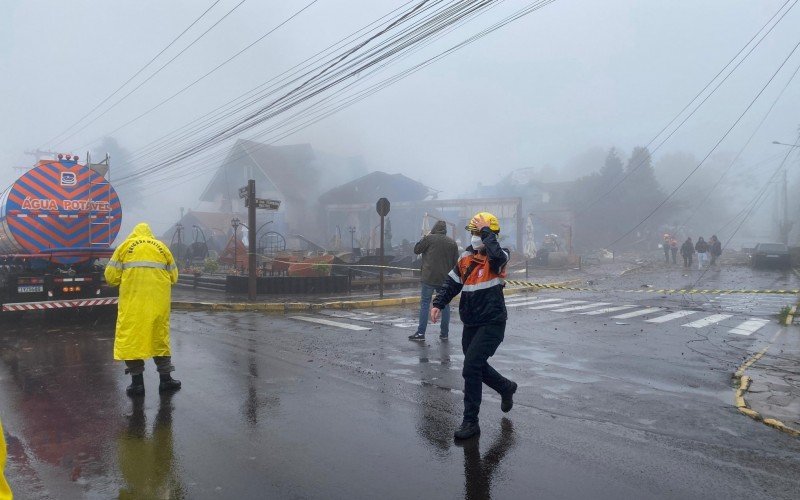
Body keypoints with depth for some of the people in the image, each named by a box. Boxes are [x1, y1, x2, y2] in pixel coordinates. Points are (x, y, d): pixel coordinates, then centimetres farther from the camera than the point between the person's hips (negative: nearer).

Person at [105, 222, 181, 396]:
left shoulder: (125, 246, 9)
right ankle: (165, 379, 19)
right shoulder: (162, 247, 15)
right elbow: (173, 276, 14)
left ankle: (137, 382, 8)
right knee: (160, 335, 13)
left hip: (132, 300, -2)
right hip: (158, 301, 2)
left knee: (131, 336, 6)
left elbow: (111, 276, 3)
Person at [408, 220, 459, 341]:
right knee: (445, 304, 11)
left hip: (429, 277, -3)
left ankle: (421, 333, -2)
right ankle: (444, 333, 15)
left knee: (425, 303, 1)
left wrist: (424, 238, 16)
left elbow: (416, 250, 4)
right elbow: (456, 261, 9)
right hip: (445, 279, 4)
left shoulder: (429, 238, -6)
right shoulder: (452, 242, 6)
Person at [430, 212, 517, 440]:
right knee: (477, 366, 20)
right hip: (471, 324, 8)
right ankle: (507, 388, 49)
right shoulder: (466, 258, 7)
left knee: (471, 368, -14)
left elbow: (496, 255, -36)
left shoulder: (497, 258, -11)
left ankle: (471, 422, 0)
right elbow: (451, 283, 10)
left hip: (492, 323, -7)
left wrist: (485, 230, -23)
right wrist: (438, 304, -3)